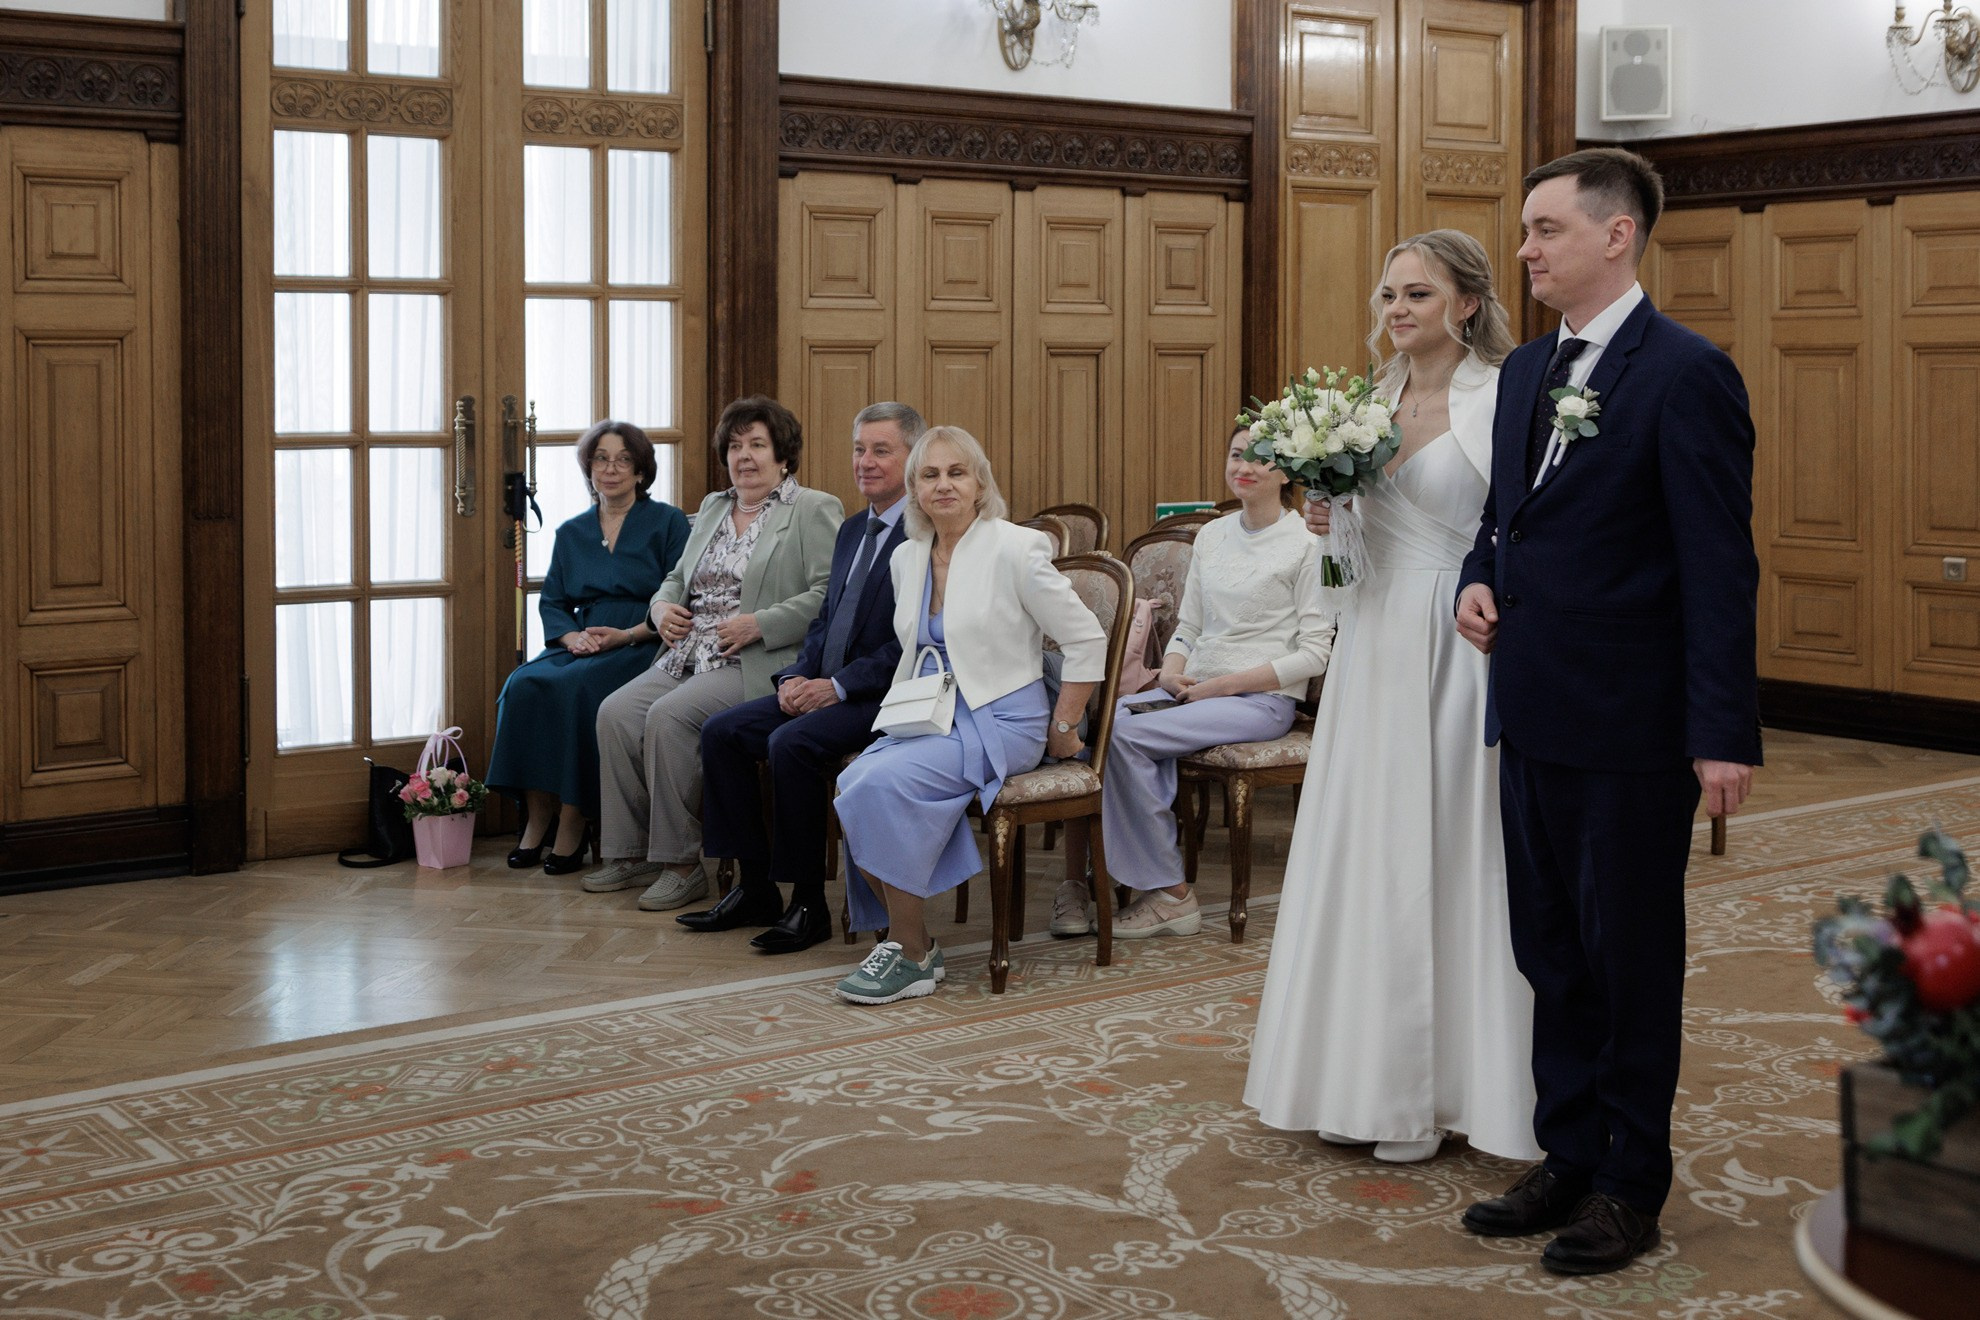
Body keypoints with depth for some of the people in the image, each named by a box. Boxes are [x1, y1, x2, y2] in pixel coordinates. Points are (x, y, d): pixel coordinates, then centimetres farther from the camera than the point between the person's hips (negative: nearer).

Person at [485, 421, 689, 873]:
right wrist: (572, 636, -5)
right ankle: (536, 820, -21)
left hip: (642, 648, -5)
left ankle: (573, 827, -25)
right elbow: (552, 603, 17)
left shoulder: (667, 522, 5)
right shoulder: (571, 533, 20)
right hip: (580, 647, 5)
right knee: (524, 684, -27)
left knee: (572, 688, -34)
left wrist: (627, 634, -16)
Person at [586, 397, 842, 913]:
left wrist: (758, 625, -19)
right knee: (615, 712, -15)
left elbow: (829, 595, -12)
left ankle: (681, 863, -17)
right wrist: (663, 606, 8)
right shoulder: (712, 508, 23)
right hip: (688, 656, 8)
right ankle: (630, 854, -5)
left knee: (669, 716, -28)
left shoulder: (813, 510, -1)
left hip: (755, 667, -7)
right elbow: (678, 577, 31)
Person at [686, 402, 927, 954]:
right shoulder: (853, 530, 18)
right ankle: (755, 890, 2)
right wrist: (797, 676, 0)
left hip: (888, 698, -9)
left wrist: (836, 687, -20)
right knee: (721, 731, -3)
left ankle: (809, 904, -16)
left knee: (792, 742, -30)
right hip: (828, 690, 9)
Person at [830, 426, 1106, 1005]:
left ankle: (912, 956, -18)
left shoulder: (1014, 549, -9)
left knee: (885, 781, -30)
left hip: (999, 719, -6)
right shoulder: (906, 557, 11)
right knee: (852, 783, -24)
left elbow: (1087, 639, -6)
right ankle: (901, 934, -11)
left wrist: (1063, 729, -3)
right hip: (928, 716, 6)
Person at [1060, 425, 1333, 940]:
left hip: (1263, 699, -6)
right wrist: (1171, 671, -4)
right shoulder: (1212, 535, 15)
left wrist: (1225, 684, -13)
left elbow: (1315, 651, -7)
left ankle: (1170, 892, -16)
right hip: (1196, 691, 6)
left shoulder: (1305, 545, -3)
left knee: (1125, 734, -27)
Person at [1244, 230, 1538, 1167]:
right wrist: (1327, 519, 1)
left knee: (1445, 861, 0)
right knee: (1365, 856, 11)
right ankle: (1368, 1079, 23)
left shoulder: (1500, 400, -10)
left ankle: (1436, 1089, 13)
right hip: (1374, 649, 7)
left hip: (1456, 657, -7)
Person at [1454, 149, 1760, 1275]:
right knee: (1551, 950, 15)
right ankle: (1570, 1157, 29)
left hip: (1633, 726, -7)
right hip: (1536, 715, 8)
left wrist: (1726, 733, -18)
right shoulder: (1527, 370, 11)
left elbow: (1721, 564, -15)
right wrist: (1481, 578, 0)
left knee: (1631, 957, 6)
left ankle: (1633, 1184, 21)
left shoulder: (1686, 373, -13)